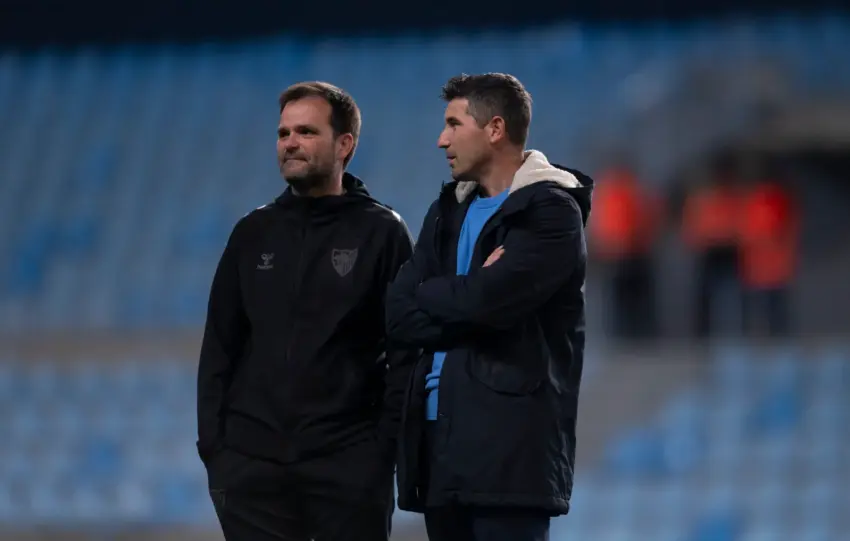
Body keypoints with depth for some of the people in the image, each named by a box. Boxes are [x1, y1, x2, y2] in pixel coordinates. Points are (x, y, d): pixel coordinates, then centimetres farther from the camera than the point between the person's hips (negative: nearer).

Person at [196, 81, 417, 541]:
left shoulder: (382, 233, 1)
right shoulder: (253, 234, 11)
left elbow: (406, 352, -2)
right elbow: (219, 347, 12)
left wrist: (386, 447, -10)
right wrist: (212, 443, 3)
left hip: (350, 466, -3)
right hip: (253, 462, 3)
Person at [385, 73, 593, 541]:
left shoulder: (550, 210, -4)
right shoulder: (448, 211, 18)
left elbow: (487, 299, -19)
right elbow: (398, 318, 7)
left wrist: (430, 295, 0)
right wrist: (465, 300, -8)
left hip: (509, 442, -7)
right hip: (439, 434, 7)